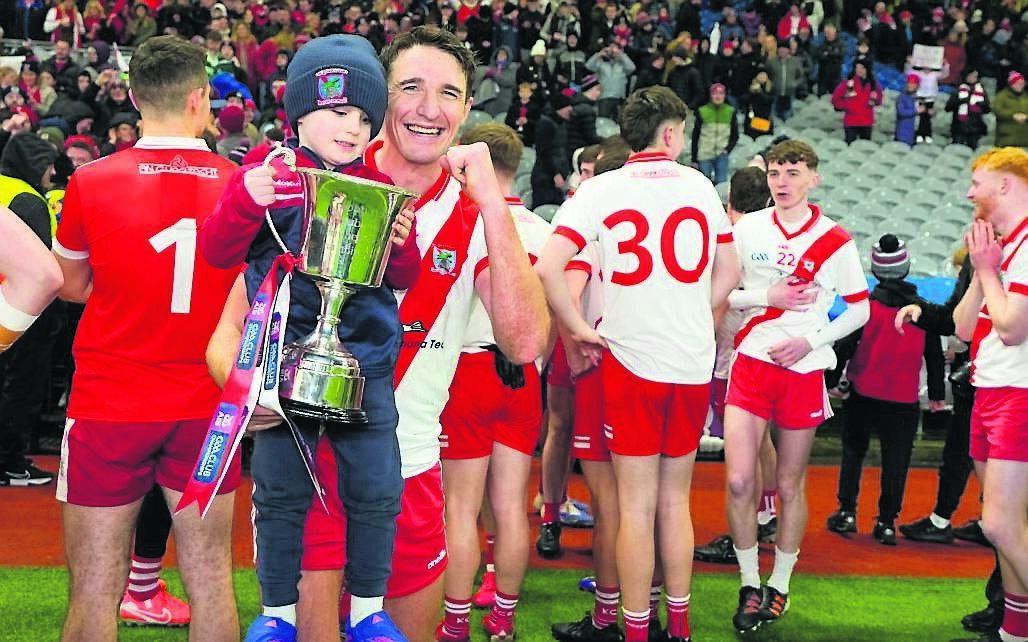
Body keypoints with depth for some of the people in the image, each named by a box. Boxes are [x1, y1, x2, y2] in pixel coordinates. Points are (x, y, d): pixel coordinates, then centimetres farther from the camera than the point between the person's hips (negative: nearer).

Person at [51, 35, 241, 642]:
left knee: (95, 593, 4)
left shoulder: (91, 183, -8)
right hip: (205, 409, 2)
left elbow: (71, 286, 7)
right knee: (211, 582, 10)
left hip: (108, 409, -2)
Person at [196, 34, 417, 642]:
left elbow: (404, 278, 6)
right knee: (281, 492, 5)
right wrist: (246, 199, -25)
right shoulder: (267, 174, 0)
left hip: (365, 360, 2)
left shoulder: (379, 188, 7)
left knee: (377, 490, 2)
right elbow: (217, 251, -7)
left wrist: (401, 243, -16)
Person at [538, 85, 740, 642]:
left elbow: (547, 267, -14)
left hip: (630, 361, -3)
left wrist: (579, 330, -4)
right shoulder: (700, 187, 5)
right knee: (675, 501, 14)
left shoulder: (601, 189, -4)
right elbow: (728, 273, 13)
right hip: (694, 365, 3)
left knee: (636, 506, 2)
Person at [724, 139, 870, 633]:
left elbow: (859, 309, 4)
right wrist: (769, 297, -10)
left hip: (804, 370, -1)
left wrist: (809, 340, -9)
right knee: (738, 480, -8)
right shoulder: (746, 229, 3)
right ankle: (749, 584, 8)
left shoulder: (834, 240, -1)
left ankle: (779, 584, 22)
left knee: (790, 485, 7)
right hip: (751, 364, 1)